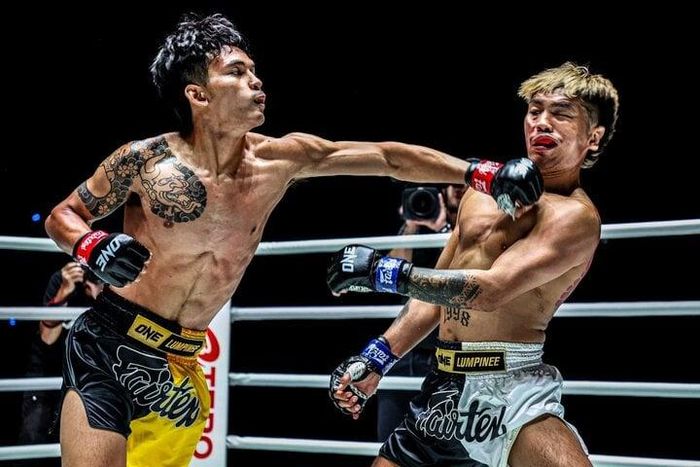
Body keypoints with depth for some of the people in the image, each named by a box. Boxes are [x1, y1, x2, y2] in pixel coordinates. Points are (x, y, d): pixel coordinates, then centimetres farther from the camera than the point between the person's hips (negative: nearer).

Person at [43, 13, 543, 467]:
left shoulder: (281, 159, 0)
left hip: (179, 365, 5)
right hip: (109, 347, -5)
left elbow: (389, 156, 2)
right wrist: (94, 248, -21)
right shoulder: (146, 160, -10)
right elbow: (62, 217, 2)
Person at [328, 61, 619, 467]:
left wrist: (381, 271, -20)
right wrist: (376, 360, 16)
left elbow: (492, 290, -22)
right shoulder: (487, 184, 14)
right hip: (444, 388, 7)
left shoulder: (574, 214, -10)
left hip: (510, 390, -7)